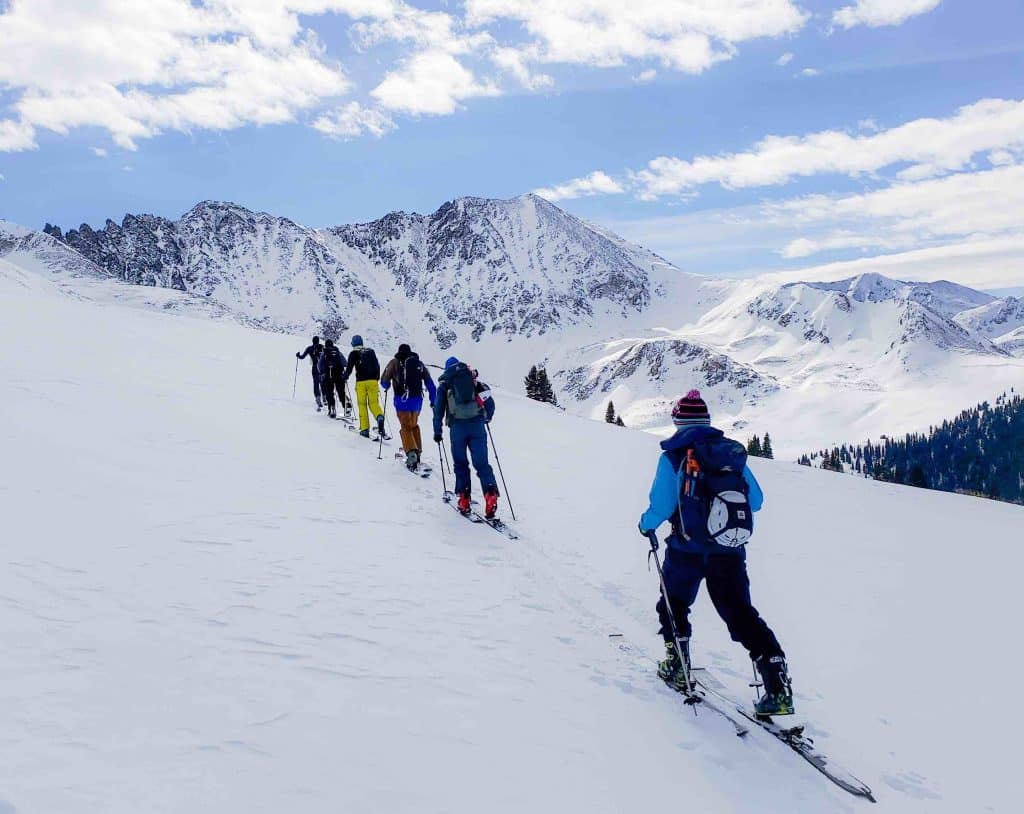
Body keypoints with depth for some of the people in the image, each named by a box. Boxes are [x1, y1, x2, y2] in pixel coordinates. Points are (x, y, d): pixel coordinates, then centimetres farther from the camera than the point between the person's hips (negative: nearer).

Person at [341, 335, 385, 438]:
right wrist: (377, 378, 26)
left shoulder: (353, 354, 1)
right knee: (374, 403, 5)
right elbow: (377, 366, 14)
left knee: (362, 405, 7)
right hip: (372, 380, 2)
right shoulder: (371, 351, 10)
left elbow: (349, 368, -1)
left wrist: (344, 379, 16)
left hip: (361, 382, -2)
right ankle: (380, 417, -27)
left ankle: (364, 429, 5)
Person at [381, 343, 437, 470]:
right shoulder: (419, 363, 12)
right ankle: (418, 452, 20)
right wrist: (433, 400, 16)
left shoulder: (395, 363, 3)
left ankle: (411, 453, -21)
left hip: (402, 399, -4)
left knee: (406, 427, -3)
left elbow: (384, 381, 4)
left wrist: (387, 387, 27)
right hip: (417, 399, 4)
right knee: (414, 425, 20)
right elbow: (430, 383, 10)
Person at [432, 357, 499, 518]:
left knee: (461, 463, 12)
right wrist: (487, 418, 29)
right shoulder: (475, 381, 17)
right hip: (477, 425, 1)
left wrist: (437, 431, 14)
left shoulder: (444, 384, 15)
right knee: (481, 463, 2)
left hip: (457, 427, -1)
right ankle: (490, 493, -17)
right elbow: (490, 402, 13)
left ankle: (464, 499, 6)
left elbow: (438, 409, 9)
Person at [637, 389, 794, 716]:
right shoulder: (733, 451, 5)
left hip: (688, 549, -3)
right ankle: (777, 683, -3)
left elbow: (661, 506, -12)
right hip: (731, 550, 3)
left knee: (674, 604, 21)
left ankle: (677, 667, 24)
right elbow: (756, 500, 10)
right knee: (740, 612, 7)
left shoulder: (674, 456, -8)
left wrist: (646, 525, 8)